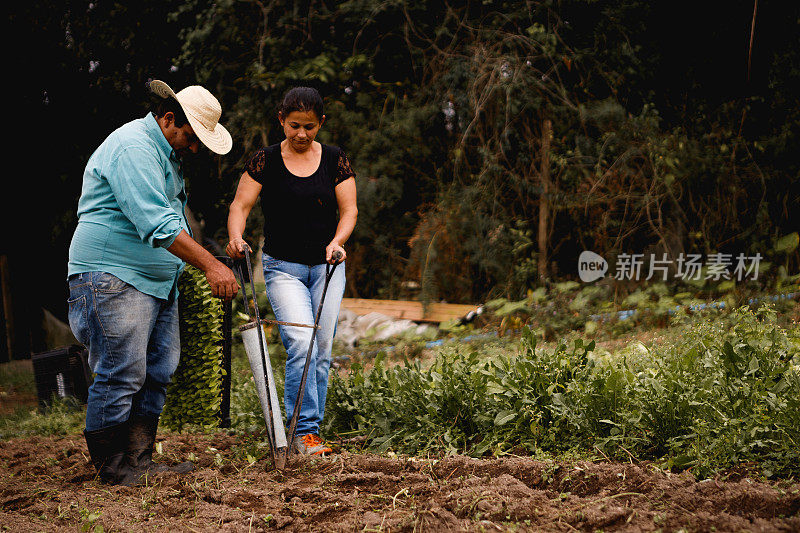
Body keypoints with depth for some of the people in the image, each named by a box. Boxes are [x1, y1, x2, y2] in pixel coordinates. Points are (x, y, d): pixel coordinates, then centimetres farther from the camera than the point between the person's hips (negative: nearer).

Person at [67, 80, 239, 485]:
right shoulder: (132, 148, -17)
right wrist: (211, 265, -30)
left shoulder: (166, 151, 17)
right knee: (122, 374, -8)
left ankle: (139, 461, 12)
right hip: (114, 274, -10)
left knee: (157, 372, 7)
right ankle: (113, 468, 0)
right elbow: (157, 224, -27)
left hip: (158, 279, 10)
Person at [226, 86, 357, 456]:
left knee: (322, 349, 3)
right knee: (300, 344, -18)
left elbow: (348, 209, 1)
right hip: (283, 267, -3)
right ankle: (303, 432, -17)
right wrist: (236, 236, -27)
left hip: (327, 266, 3)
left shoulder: (335, 160, 3)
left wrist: (337, 241, -18)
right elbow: (241, 204, -7)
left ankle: (312, 431, 13)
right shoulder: (266, 161, -2)